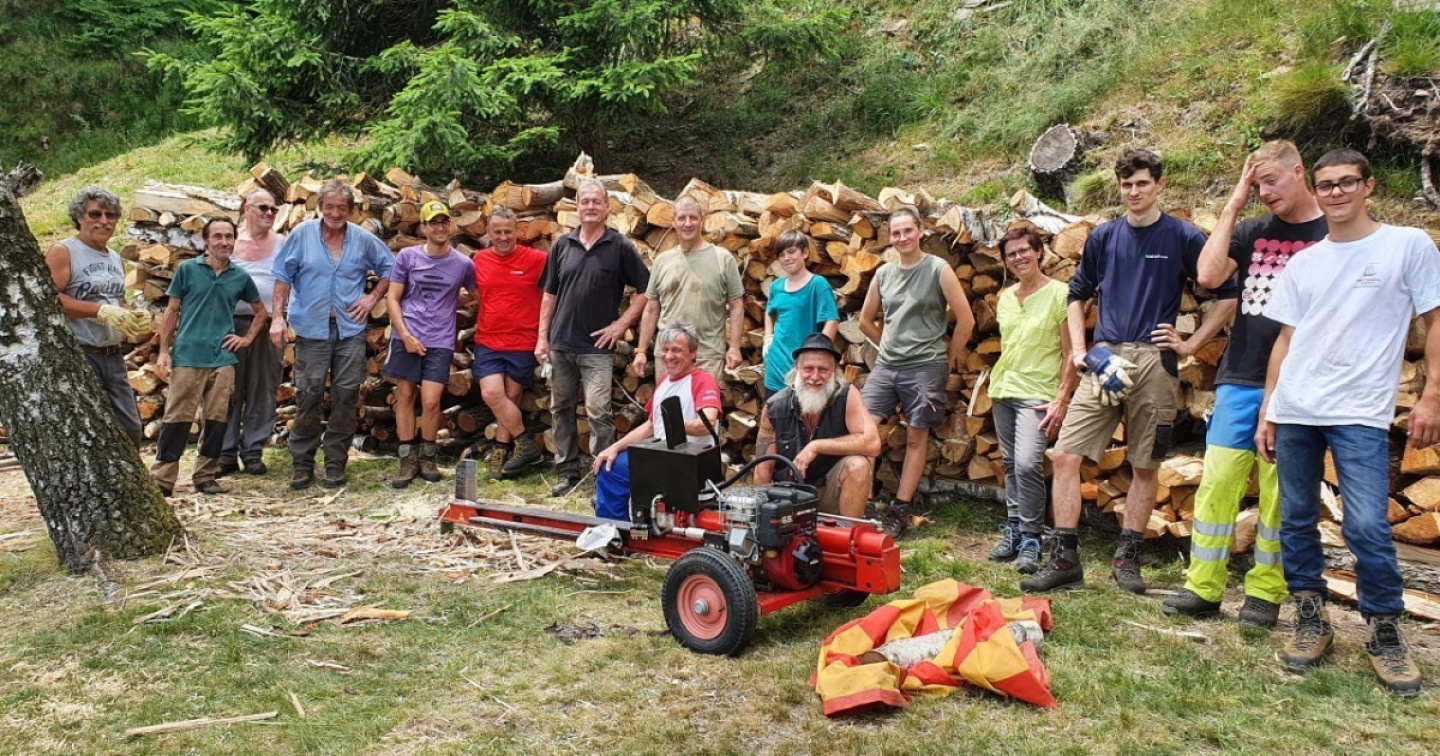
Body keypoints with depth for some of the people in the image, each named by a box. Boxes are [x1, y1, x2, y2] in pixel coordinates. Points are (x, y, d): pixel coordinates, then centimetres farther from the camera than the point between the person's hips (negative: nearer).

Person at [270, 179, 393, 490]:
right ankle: (302, 465, 8)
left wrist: (373, 298, 6)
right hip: (311, 329, -1)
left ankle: (335, 465, 12)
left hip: (350, 329, 2)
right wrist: (278, 317, -4)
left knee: (347, 397, 2)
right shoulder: (302, 234, 1)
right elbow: (283, 276, 3)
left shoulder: (364, 240, 5)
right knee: (308, 396, -2)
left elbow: (389, 267, 18)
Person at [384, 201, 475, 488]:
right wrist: (406, 335, -7)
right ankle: (408, 460, 14)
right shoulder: (407, 256, 2)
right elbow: (392, 298, 2)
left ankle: (427, 457, 14)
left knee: (430, 401, -7)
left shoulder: (463, 264, 3)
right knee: (405, 396, 4)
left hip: (440, 341, 0)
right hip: (406, 338, 1)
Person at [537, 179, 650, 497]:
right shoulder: (562, 245, 8)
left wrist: (621, 324, -6)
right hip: (560, 344, 4)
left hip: (596, 347, -4)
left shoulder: (620, 247, -2)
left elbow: (645, 290, 0)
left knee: (598, 411, -11)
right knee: (561, 409, 11)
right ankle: (567, 471, 22)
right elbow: (550, 294, 12)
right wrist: (542, 336, 7)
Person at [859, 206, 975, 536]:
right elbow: (866, 319, 20)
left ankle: (900, 510, 11)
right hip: (885, 366, 4)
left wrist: (950, 357, 3)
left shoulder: (938, 270, -5)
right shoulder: (883, 273, 9)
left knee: (916, 438, 4)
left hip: (924, 367, -4)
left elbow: (966, 319, -5)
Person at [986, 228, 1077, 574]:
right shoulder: (1005, 298, 11)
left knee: (1027, 464, -17)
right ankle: (1013, 529, 20)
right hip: (1003, 390, 6)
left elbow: (1071, 353, -8)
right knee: (1010, 464, 10)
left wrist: (1062, 399, -14)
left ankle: (1030, 539, -6)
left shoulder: (1059, 293, -7)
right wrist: (997, 382, 16)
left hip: (1037, 394, -6)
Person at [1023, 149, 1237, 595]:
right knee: (1065, 455, -7)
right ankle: (1065, 559, -2)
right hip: (1104, 360, 3)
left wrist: (1190, 345, -2)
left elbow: (1227, 296, 4)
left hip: (1154, 362, -2)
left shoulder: (1183, 238, 2)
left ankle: (1127, 559, 19)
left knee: (1145, 466, 6)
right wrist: (1079, 349, 8)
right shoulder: (1103, 237, 11)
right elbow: (1077, 296, 20)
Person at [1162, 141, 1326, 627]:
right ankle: (1203, 587, 7)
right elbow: (1208, 276, -6)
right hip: (1240, 378, 3)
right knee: (1218, 479, 0)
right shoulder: (1252, 232, 10)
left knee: (1279, 490, 3)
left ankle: (1265, 592, 15)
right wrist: (1233, 206, -3)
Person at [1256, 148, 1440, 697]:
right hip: (1293, 414, 4)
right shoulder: (1301, 265, 13)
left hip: (1360, 413, -4)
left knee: (1367, 528, -10)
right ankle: (1311, 619, 21)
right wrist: (1267, 413, 11)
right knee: (1296, 522, 7)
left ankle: (1386, 632, 7)